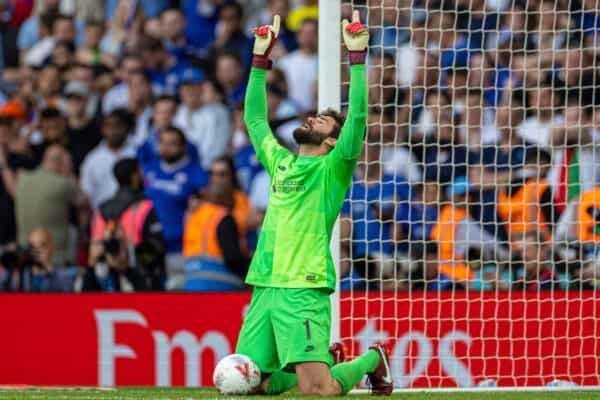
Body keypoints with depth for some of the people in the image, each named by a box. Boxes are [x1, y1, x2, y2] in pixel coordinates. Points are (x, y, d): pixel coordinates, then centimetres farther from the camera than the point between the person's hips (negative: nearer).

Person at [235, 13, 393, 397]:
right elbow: (255, 119, 31)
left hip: (303, 291, -7)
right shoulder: (280, 162, 19)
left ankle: (372, 359, 13)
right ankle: (324, 361, 26)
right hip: (263, 289, 7)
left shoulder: (333, 169, 2)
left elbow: (358, 118, -11)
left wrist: (357, 56, -12)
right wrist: (261, 58, 29)